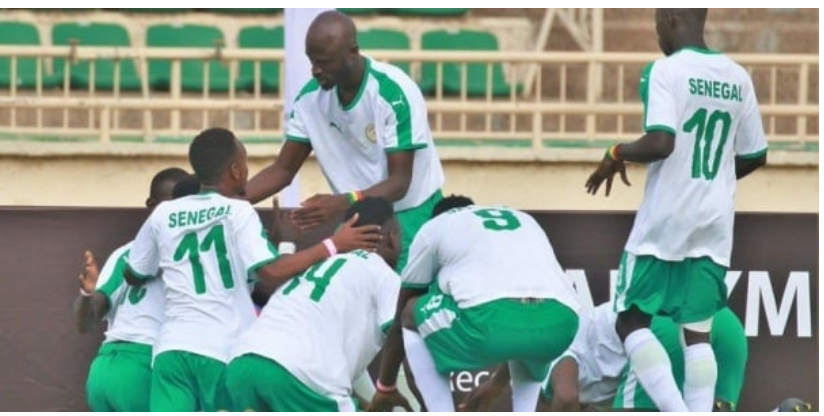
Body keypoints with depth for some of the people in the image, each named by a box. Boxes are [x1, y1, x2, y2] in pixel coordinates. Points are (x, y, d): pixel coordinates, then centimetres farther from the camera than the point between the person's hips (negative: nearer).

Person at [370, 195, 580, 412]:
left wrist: (385, 387, 49)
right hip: (559, 324, 4)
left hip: (492, 321, -4)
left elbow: (400, 319, 37)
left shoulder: (434, 227, 29)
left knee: (412, 315, 27)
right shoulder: (524, 220, 40)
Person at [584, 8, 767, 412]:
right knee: (697, 329, 8)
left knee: (632, 321, 3)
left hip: (666, 218, -6)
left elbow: (660, 143, -23)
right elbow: (754, 156, 13)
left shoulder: (665, 71, -11)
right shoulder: (737, 77, 8)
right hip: (715, 222, 6)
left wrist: (618, 154, -5)